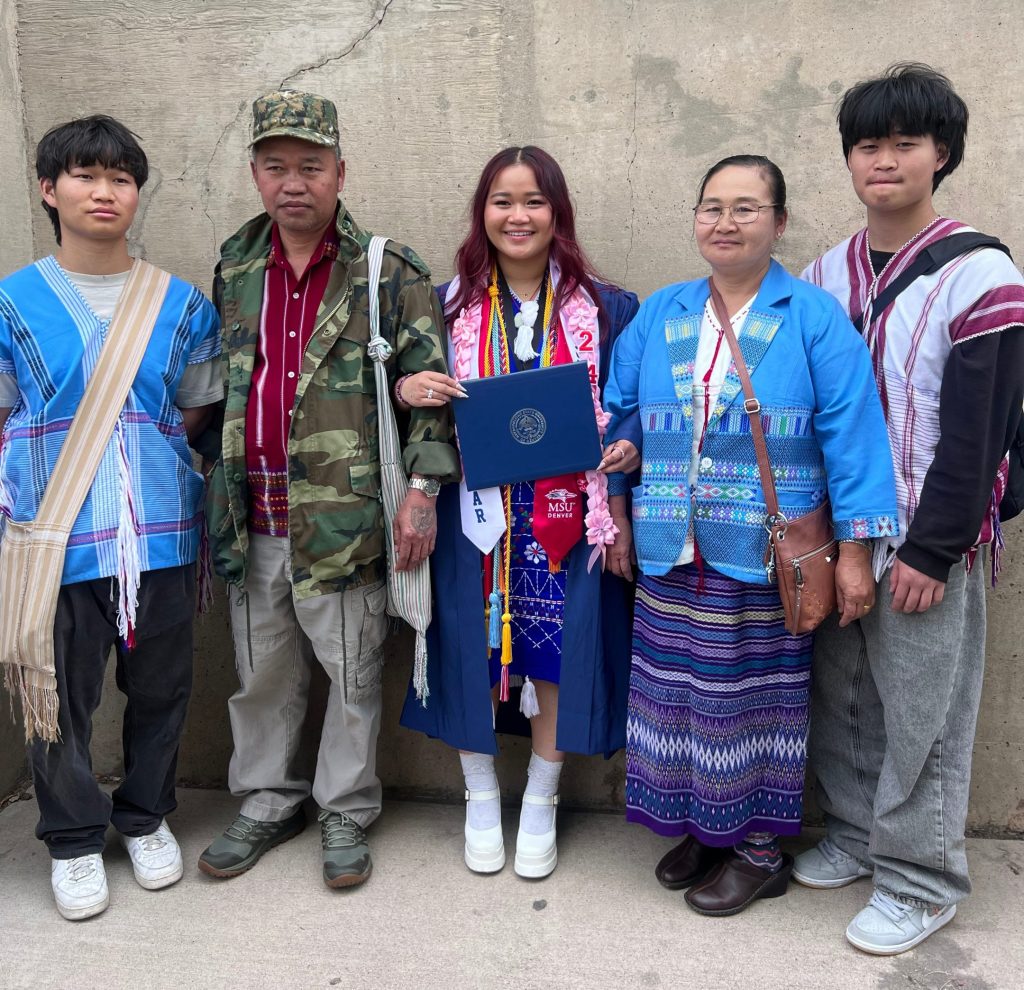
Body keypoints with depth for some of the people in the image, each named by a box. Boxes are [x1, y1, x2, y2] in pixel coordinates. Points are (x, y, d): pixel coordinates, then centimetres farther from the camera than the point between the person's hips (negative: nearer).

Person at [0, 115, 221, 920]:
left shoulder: (182, 305, 6)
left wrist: (137, 453, 1)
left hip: (161, 532, 2)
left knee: (160, 687, 13)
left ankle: (146, 817, 37)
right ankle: (74, 839, 31)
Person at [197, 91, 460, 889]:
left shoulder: (390, 271, -4)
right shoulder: (235, 267, 11)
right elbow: (215, 387, 18)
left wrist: (422, 490, -13)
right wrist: (214, 486, 15)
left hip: (344, 520, -4)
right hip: (253, 521, 5)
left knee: (352, 675, 8)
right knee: (263, 674, 17)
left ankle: (346, 814, 27)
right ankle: (267, 802, 36)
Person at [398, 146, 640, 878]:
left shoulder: (605, 310, 2)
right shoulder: (449, 306, 5)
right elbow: (409, 388, 11)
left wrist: (619, 519, -5)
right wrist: (407, 389, -13)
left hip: (566, 517, -1)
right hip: (476, 516, 1)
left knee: (560, 650, 4)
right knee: (472, 647, 6)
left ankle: (541, 805, 27)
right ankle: (482, 800, 29)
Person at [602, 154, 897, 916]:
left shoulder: (814, 317, -4)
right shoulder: (660, 314, 9)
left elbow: (851, 432, -8)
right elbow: (616, 409, 15)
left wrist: (854, 550, -12)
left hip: (767, 561, -4)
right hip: (673, 557, 4)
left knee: (757, 698, 6)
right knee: (682, 696, 11)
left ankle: (762, 848, 27)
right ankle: (702, 828, 33)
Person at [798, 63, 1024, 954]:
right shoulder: (825, 274, 9)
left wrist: (931, 549, -14)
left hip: (925, 540, -5)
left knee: (920, 715, 4)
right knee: (841, 697, 14)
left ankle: (919, 880, 21)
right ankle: (855, 834, 34)